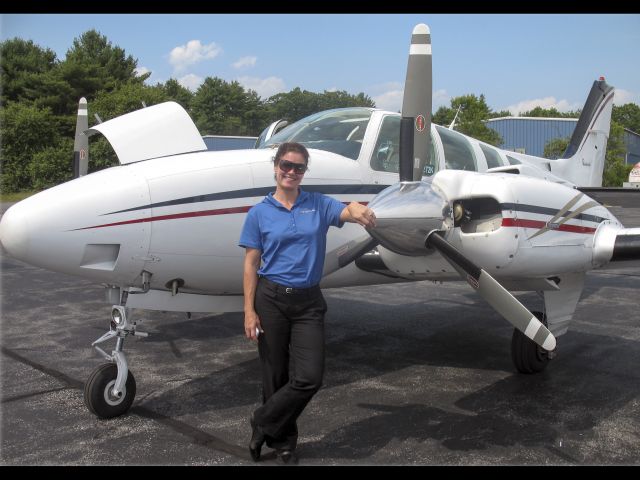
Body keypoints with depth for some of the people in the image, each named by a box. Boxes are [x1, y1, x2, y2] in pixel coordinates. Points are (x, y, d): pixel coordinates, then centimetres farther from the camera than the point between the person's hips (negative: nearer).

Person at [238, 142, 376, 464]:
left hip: (308, 301, 1)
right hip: (271, 298, -1)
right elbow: (251, 265, -1)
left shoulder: (319, 204, 3)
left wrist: (359, 211, -42)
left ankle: (263, 423, 17)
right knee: (275, 376, 7)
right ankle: (282, 442, 28)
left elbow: (347, 212, -16)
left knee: (310, 377, -6)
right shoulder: (259, 213, 0)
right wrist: (249, 311, -7)